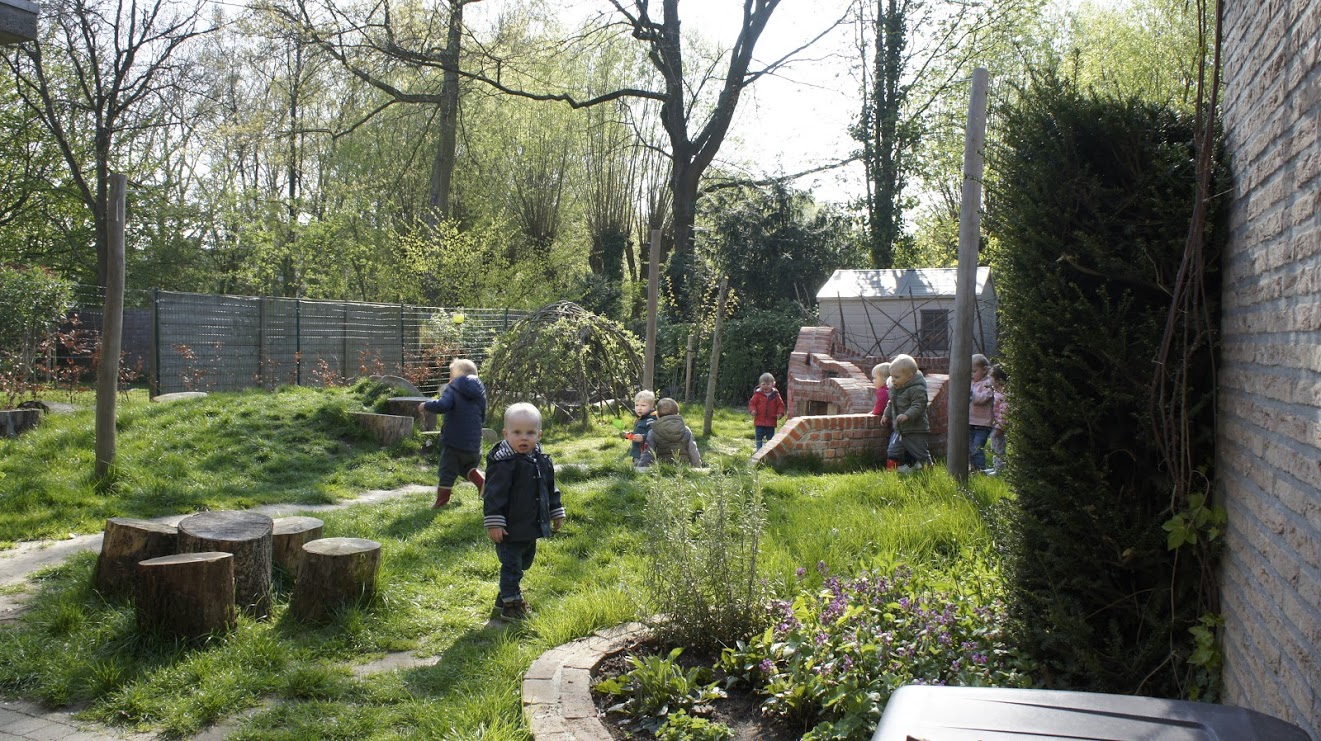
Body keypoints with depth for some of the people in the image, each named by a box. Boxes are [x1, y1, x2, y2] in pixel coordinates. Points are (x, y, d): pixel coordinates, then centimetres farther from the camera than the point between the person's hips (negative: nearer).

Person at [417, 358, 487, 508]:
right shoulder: (479, 393, 10)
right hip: (474, 444, 5)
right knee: (468, 467, 28)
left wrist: (426, 406, -10)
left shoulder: (453, 389, -8)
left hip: (454, 443, -5)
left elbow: (442, 405, -26)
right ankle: (482, 484, 10)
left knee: (447, 473, 6)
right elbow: (482, 418, 18)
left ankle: (441, 502, 10)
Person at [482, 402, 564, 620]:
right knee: (511, 565, 0)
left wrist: (556, 513, 18)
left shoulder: (542, 461, 3)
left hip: (532, 527, 8)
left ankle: (507, 594, 38)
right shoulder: (503, 463, -20)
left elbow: (550, 489, 16)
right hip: (510, 529, -8)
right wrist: (494, 522, -22)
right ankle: (510, 602, 15)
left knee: (524, 563, 21)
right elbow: (494, 494, -20)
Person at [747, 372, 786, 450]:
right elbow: (752, 403, 0)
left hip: (771, 422, 1)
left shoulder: (775, 395, 0)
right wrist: (752, 410, -19)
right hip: (759, 421, 0)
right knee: (759, 438, 6)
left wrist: (780, 413, -10)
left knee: (771, 439, 9)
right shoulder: (757, 394, -3)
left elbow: (780, 405, 5)